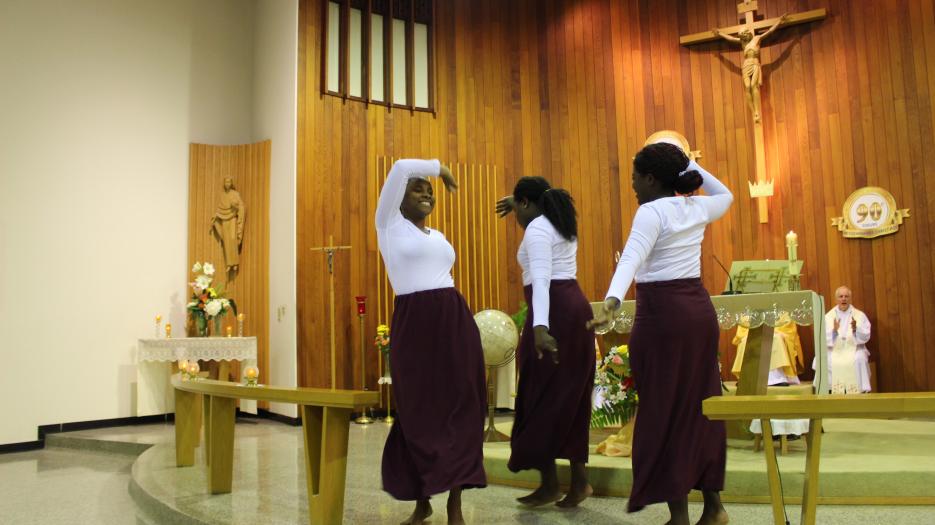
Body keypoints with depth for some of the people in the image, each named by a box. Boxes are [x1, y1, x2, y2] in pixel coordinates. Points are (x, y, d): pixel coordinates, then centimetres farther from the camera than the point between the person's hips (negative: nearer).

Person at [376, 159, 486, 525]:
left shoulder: (438, 236, 21)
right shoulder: (389, 222, 5)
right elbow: (402, 168, -7)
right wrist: (440, 168, 7)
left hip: (454, 321, 5)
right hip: (413, 324, -5)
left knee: (458, 408, 2)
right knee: (418, 412, 3)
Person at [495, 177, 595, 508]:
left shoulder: (536, 230, -10)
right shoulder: (561, 223, 18)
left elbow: (541, 280, -24)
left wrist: (539, 327, -34)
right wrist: (516, 205, 49)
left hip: (554, 312, -10)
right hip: (575, 307, 10)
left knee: (541, 397, 0)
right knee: (571, 397, 11)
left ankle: (549, 483, 7)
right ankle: (579, 480, 13)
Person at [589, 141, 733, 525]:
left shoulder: (651, 212, -12)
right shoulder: (698, 208, 9)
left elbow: (631, 259, -29)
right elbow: (726, 195, 33)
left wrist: (612, 300, -42)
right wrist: (692, 168, 27)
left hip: (662, 314, -7)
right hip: (699, 309, 8)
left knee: (665, 409, 0)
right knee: (701, 404, 13)